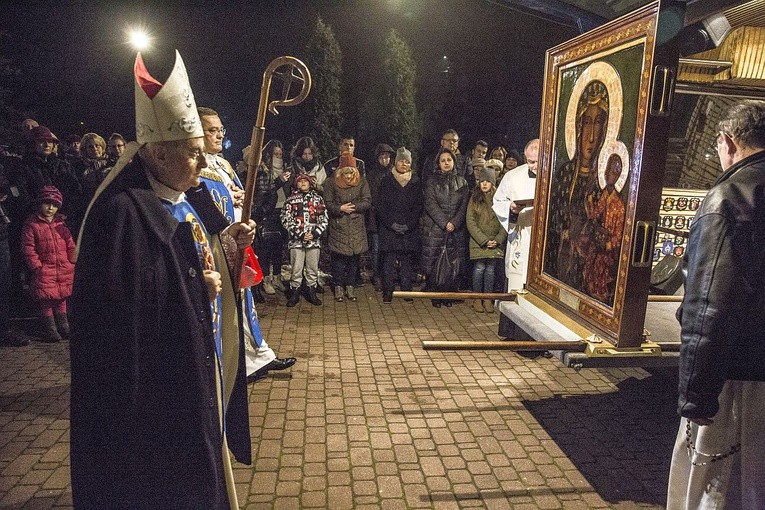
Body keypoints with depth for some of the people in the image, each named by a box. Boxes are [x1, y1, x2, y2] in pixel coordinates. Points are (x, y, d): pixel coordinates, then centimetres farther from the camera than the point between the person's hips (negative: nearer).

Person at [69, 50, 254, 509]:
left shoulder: (187, 197, 5)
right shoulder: (124, 211, -23)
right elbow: (116, 303, -26)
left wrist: (227, 238, -1)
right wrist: (195, 286, -23)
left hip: (203, 365, 9)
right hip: (162, 383, -8)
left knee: (203, 462, 25)